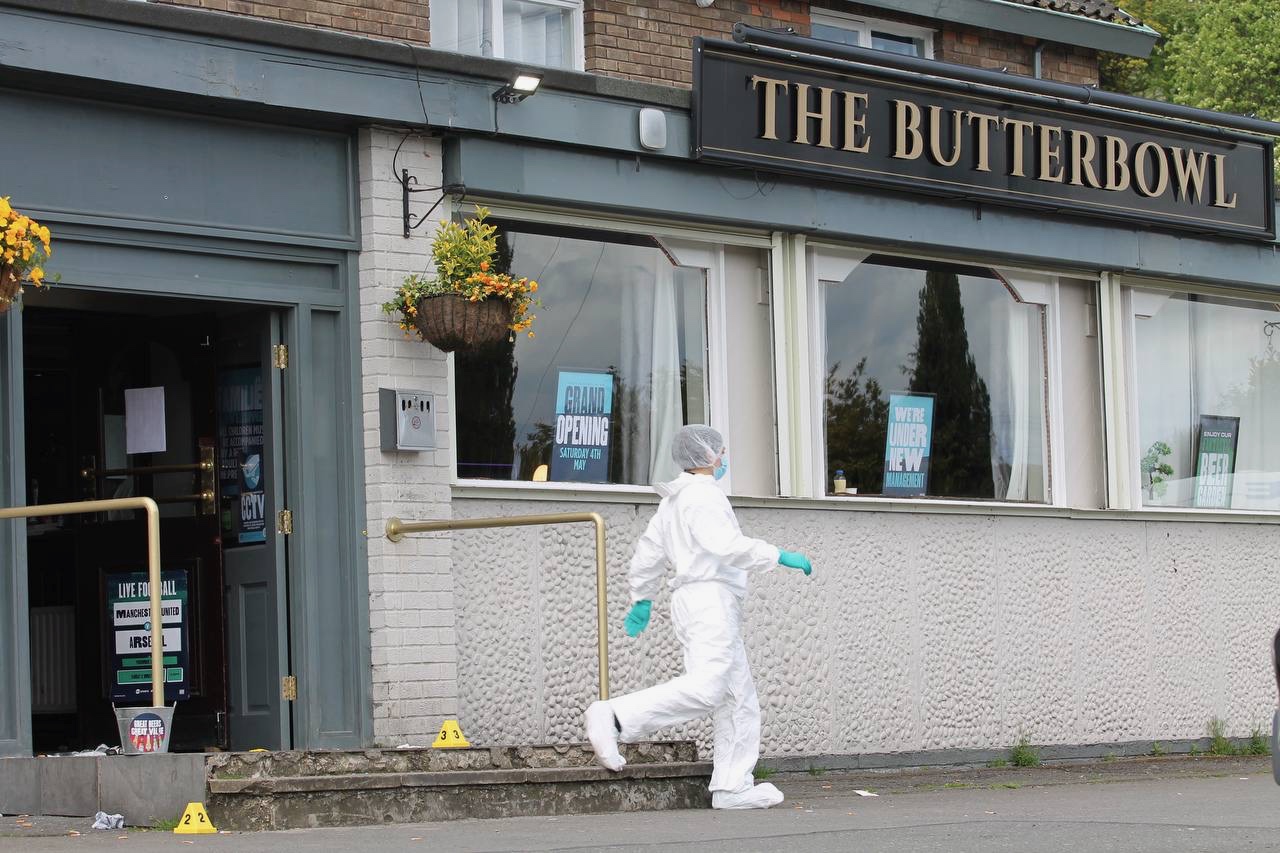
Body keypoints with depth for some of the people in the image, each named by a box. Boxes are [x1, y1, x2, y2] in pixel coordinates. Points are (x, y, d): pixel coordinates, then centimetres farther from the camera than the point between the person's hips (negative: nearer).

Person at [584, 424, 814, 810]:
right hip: (710, 597, -11)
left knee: (740, 697, 6)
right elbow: (726, 544, -22)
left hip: (693, 603, 11)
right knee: (706, 687, -24)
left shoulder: (674, 501, 23)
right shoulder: (703, 495, -7)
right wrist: (778, 557, -18)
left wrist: (642, 599, 34)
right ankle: (615, 718, -29)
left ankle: (733, 787, 0)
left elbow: (649, 550, 27)